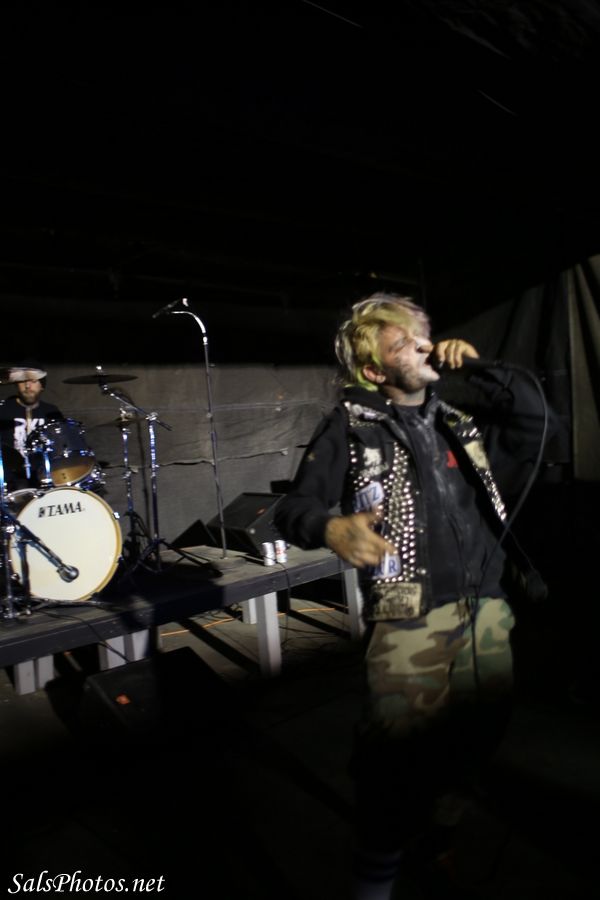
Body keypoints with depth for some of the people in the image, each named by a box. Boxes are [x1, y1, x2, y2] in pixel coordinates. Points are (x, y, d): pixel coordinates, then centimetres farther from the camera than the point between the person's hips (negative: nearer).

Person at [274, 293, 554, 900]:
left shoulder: (455, 422, 15)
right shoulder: (349, 427, -4)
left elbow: (531, 422, 14)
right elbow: (293, 508, -8)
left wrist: (480, 370, 7)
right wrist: (331, 528, -30)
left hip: (485, 611, 6)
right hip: (410, 622, -6)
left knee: (478, 737, 16)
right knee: (396, 757, -1)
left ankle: (441, 834, 45)